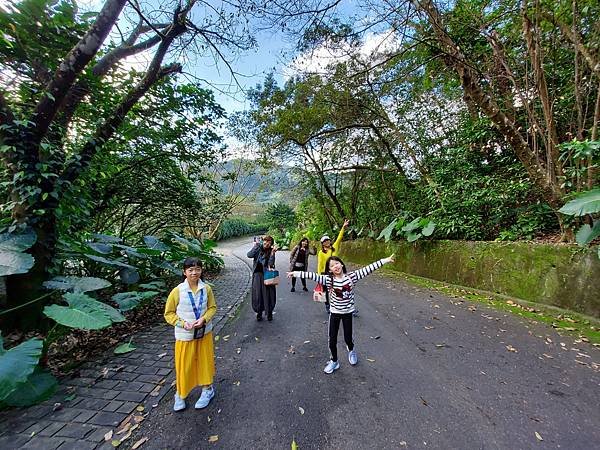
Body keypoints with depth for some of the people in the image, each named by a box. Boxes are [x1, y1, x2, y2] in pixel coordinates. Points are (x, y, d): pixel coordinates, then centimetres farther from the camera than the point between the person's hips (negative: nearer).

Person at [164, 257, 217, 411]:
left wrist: (204, 319, -17)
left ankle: (207, 389, 38)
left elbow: (212, 307, 0)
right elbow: (169, 313, -6)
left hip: (204, 332, 2)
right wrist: (183, 323, -19)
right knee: (184, 365, 12)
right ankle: (180, 394, 37)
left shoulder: (206, 288, -10)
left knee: (205, 361, 15)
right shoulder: (178, 291, -16)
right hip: (185, 335, -1)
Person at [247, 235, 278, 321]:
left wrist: (272, 253, -26)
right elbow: (249, 255, -16)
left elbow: (270, 264, -15)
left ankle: (269, 312, 22)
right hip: (257, 274, 1)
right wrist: (256, 246, -20)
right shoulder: (257, 249, 0)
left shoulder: (270, 252, -3)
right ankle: (259, 313, 23)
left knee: (268, 294, 3)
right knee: (257, 294, 4)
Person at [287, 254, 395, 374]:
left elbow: (367, 269, -15)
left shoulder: (351, 276, -11)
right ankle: (334, 361, 34)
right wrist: (295, 273, -32)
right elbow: (313, 275, -25)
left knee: (348, 338, 12)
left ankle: (351, 350, 49)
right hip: (334, 313, 0)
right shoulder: (328, 279, -15)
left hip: (347, 312, 0)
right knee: (332, 339, 8)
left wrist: (385, 260, -18)